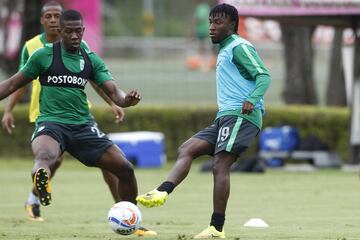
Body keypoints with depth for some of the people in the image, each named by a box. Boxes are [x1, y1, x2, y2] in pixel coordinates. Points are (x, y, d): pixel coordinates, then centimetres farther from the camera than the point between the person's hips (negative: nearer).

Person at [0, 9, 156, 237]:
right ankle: (40, 177, -77)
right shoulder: (44, 55, 1)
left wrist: (126, 100, -22)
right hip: (51, 123, -4)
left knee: (125, 168, -4)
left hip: (83, 125, 4)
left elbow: (113, 91, 1)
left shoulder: (92, 60, 10)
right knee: (45, 156, -40)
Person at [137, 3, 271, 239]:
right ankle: (163, 191, -23)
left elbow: (263, 76, -16)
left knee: (220, 165, -17)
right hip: (225, 117, 10)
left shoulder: (239, 47, -4)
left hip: (240, 115, -10)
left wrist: (252, 100, -31)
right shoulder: (224, 51, 26)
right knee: (186, 150, -3)